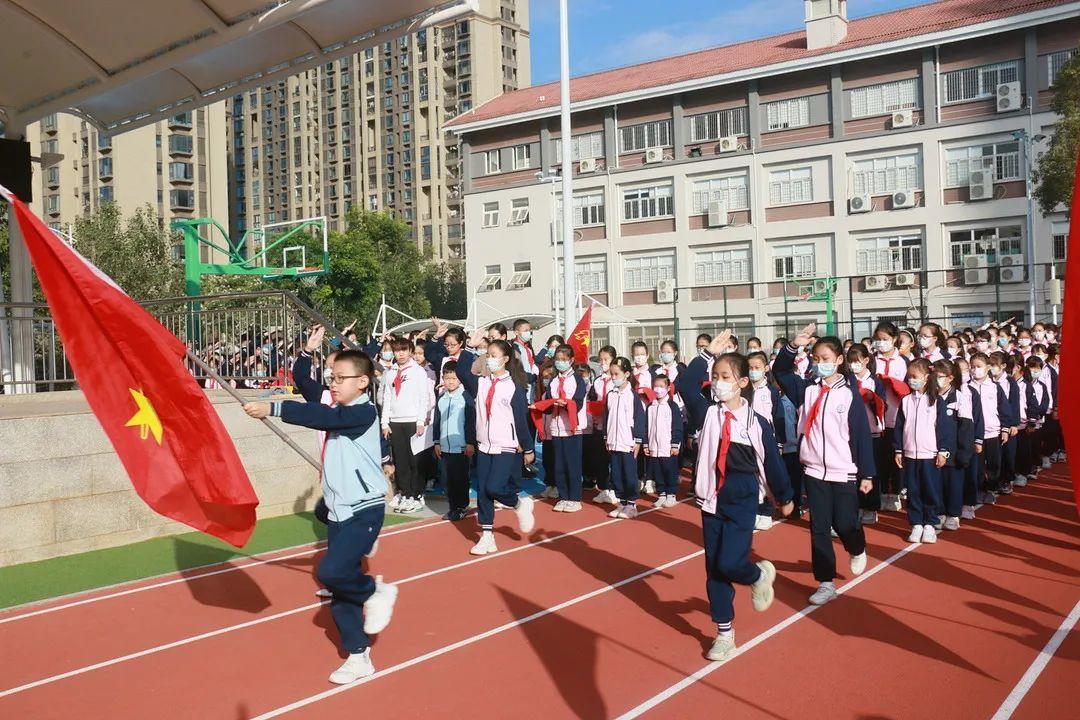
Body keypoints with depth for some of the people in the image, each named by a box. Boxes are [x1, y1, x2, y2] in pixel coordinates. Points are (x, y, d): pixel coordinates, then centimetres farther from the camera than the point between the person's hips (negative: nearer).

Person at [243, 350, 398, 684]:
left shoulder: (364, 412, -16)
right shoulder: (339, 412, 9)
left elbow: (320, 416, -30)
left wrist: (272, 408, -35)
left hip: (365, 510, -9)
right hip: (338, 512, 9)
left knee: (331, 572, -25)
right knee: (340, 592, 8)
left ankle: (375, 591, 5)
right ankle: (359, 657, 20)